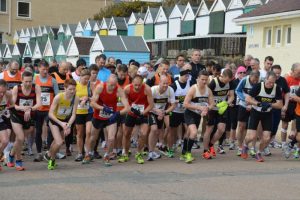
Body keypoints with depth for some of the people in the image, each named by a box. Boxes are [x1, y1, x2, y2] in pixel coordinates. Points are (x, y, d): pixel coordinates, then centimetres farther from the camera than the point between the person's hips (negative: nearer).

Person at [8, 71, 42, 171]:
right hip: (16, 116, -1)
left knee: (19, 139, 8)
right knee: (20, 138, -15)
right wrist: (22, 108, -33)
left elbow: (39, 104, -20)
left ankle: (11, 155, 36)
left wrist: (30, 109, -38)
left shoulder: (36, 88, -12)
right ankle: (18, 161, 4)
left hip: (29, 117, 1)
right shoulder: (16, 88, -13)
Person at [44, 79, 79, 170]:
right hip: (54, 120, -4)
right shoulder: (58, 97, -29)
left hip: (66, 121, 4)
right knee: (59, 143, -17)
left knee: (57, 141, 17)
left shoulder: (75, 98, -21)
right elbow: (50, 113, -23)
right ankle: (51, 158, 12)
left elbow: (73, 114, -16)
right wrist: (61, 123, -30)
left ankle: (49, 155, 46)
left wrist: (68, 126, -30)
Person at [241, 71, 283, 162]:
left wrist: (269, 104, -26)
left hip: (267, 114, 3)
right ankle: (245, 145, 22)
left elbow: (280, 105, -10)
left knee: (266, 138, -6)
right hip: (255, 112, -3)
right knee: (252, 136, -13)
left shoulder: (277, 88, -12)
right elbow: (247, 99, -20)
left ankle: (258, 153, 22)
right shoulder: (258, 86, -19)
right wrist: (259, 104, -31)